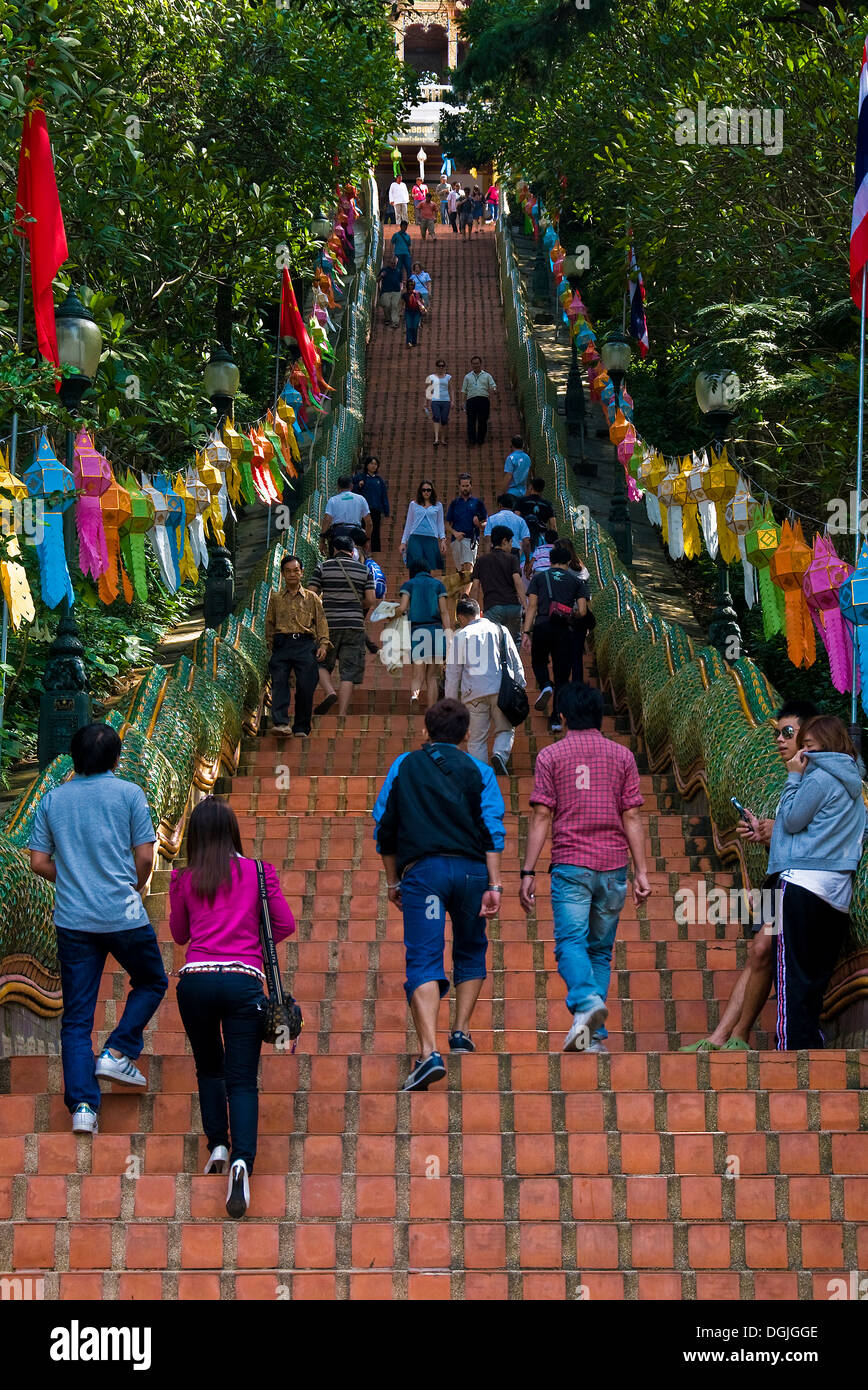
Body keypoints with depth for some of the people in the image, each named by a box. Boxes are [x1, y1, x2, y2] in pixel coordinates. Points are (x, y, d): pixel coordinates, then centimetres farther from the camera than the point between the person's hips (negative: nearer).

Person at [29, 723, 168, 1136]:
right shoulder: (128, 793, -3)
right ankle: (118, 1052, 5)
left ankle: (82, 1105, -4)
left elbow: (39, 862, 5)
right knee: (151, 983, 22)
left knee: (76, 1016, 6)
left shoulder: (52, 799, 6)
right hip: (124, 916, -3)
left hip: (72, 919, 3)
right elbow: (144, 856, -5)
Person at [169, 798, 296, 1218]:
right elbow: (285, 924, 7)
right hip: (243, 980, -1)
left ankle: (217, 1145, 11)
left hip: (196, 979, 1)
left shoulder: (185, 879, 8)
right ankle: (242, 1160, -24)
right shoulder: (258, 871, 6)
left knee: (208, 1067, 23)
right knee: (242, 1079, -3)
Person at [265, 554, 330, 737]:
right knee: (279, 681, -17)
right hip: (282, 644, 0)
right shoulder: (276, 598, 17)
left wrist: (323, 644, -2)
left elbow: (321, 622, 11)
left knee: (306, 686, -8)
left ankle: (301, 728, 0)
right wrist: (270, 647, 9)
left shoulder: (312, 598, 16)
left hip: (305, 644, 0)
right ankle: (281, 722, -27)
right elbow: (269, 624, 17)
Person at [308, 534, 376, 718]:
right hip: (354, 625, 1)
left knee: (321, 664, 16)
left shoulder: (323, 567, 2)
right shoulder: (363, 569, 6)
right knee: (348, 674, 1)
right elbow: (371, 600, -1)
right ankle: (341, 715, -8)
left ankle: (329, 692, -12)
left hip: (328, 625, -1)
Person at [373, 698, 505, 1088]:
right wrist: (494, 886, -2)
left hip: (422, 869, -1)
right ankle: (460, 1034, 18)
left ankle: (429, 1053, -24)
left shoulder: (403, 766, 15)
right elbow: (492, 831, 1)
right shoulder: (478, 771, 12)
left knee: (423, 960, -8)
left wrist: (393, 882, 21)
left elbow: (384, 827, 13)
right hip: (471, 868, 1)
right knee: (470, 951, 23)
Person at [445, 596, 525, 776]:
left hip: (474, 692, -2)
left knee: (477, 739, 6)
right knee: (505, 730, 15)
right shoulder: (500, 630, 13)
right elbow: (516, 662, 15)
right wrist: (520, 687, 20)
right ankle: (500, 755, -14)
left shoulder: (460, 636, 6)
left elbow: (453, 672, 6)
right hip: (501, 688, 2)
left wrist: (451, 701, 11)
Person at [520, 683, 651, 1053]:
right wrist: (641, 871, 7)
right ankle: (595, 1034, 4)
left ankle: (586, 1001, -36)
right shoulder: (622, 756, 9)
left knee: (570, 942, -7)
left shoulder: (550, 756, 3)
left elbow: (541, 818, -2)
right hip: (613, 865, 3)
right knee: (601, 949, 10)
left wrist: (528, 873, 0)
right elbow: (632, 818, 5)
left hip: (570, 863, -3)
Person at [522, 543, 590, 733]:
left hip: (542, 626, 0)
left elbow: (532, 606, 2)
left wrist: (526, 632, 0)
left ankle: (545, 685, -9)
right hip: (565, 630, 0)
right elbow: (582, 611, 4)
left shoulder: (539, 578, 11)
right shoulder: (576, 581, 12)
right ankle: (556, 719, -2)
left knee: (539, 662, 23)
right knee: (562, 676, 6)